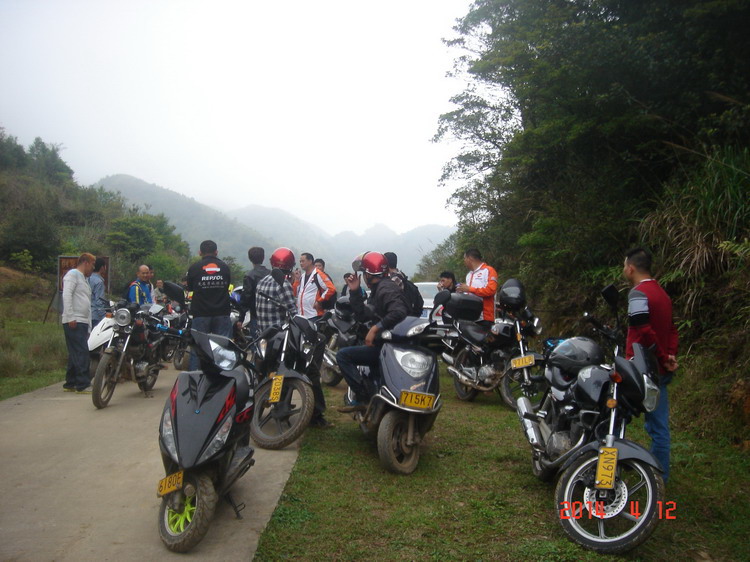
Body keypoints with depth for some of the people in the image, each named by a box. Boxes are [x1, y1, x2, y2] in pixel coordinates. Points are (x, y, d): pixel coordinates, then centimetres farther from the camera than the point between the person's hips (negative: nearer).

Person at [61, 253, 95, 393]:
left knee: (75, 354, 12)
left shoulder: (84, 279, 24)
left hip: (83, 322, 10)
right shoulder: (73, 274, -4)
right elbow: (67, 295, -16)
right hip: (74, 322, -10)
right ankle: (83, 385, -11)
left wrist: (88, 323, 19)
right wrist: (71, 317, -22)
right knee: (81, 353, -12)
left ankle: (70, 384, 18)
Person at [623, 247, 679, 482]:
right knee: (659, 425, 13)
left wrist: (662, 357, -12)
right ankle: (660, 474, 20)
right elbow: (671, 329, 15)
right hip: (661, 372, 9)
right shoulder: (662, 293, 16)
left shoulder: (638, 293, -15)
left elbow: (642, 333, -21)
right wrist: (670, 355, 4)